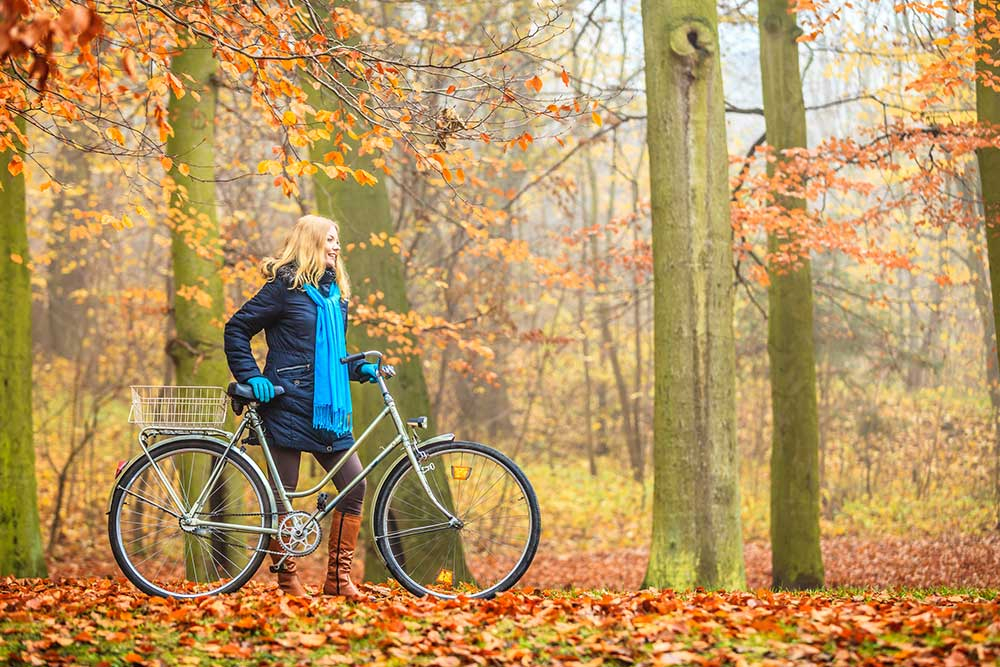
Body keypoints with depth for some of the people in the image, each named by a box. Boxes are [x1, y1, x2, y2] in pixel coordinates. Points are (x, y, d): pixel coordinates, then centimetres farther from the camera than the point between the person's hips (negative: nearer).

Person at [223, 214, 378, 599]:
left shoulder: (335, 292, 16)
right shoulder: (285, 286, -5)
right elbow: (237, 329, -5)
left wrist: (360, 369, 8)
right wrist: (251, 377, -14)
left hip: (327, 409, 7)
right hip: (288, 404, -7)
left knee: (354, 484, -2)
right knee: (282, 494, 0)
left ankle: (338, 577, 4)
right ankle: (287, 578, 10)